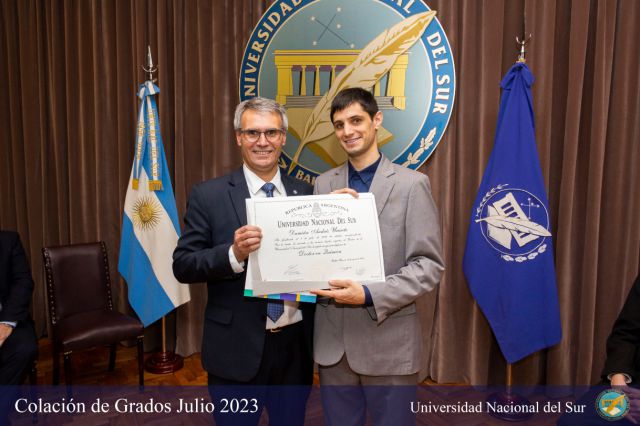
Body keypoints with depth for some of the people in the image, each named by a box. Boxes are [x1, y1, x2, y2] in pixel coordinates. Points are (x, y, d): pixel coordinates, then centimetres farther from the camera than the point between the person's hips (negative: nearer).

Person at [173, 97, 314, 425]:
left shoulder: (305, 193, 3)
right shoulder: (208, 196, -6)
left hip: (295, 345, 3)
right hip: (237, 348, -3)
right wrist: (233, 253, -24)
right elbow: (183, 265, -8)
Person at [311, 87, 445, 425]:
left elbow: (429, 265, -11)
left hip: (388, 340, -3)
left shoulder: (411, 184, -7)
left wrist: (370, 295, -22)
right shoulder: (324, 184, 6)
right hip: (332, 339, 4)